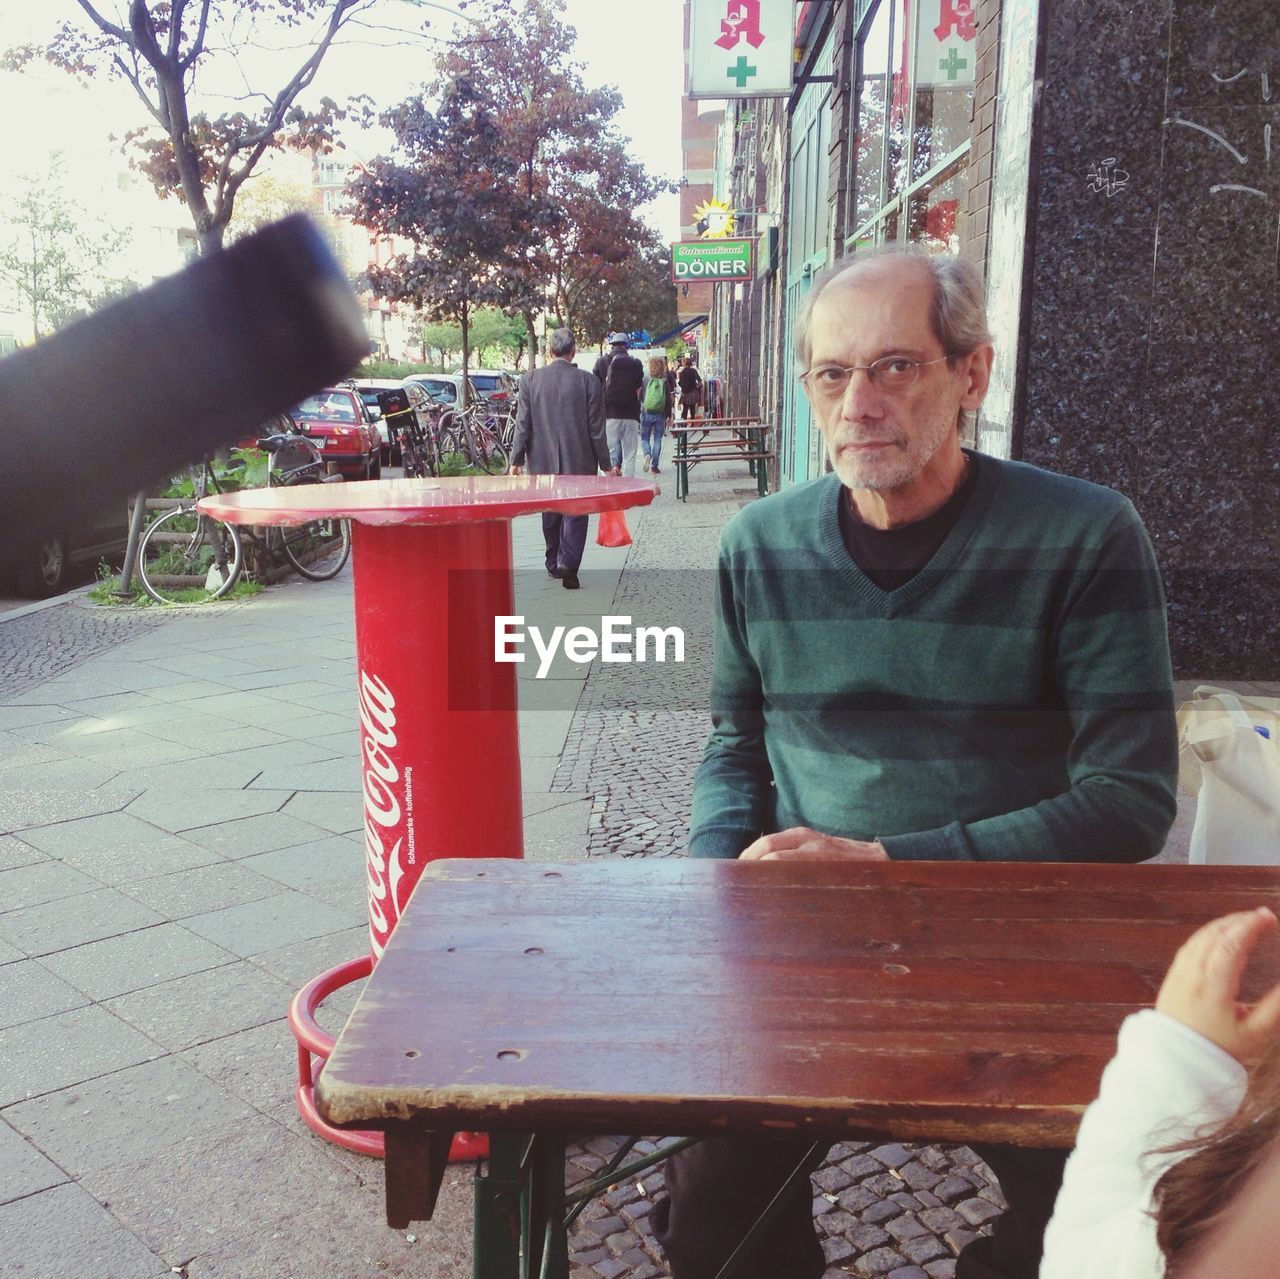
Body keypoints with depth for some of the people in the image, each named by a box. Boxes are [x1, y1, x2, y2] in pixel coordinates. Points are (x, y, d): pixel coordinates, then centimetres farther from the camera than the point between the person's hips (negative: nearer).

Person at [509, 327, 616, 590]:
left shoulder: (531, 380, -2)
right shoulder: (587, 381, -6)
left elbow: (523, 424, -1)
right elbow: (596, 429, -4)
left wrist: (516, 459, 6)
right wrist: (606, 464, 3)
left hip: (543, 461, 2)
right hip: (579, 462, -2)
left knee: (550, 514, 17)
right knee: (575, 514, 3)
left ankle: (554, 564, 27)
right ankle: (568, 564, -11)